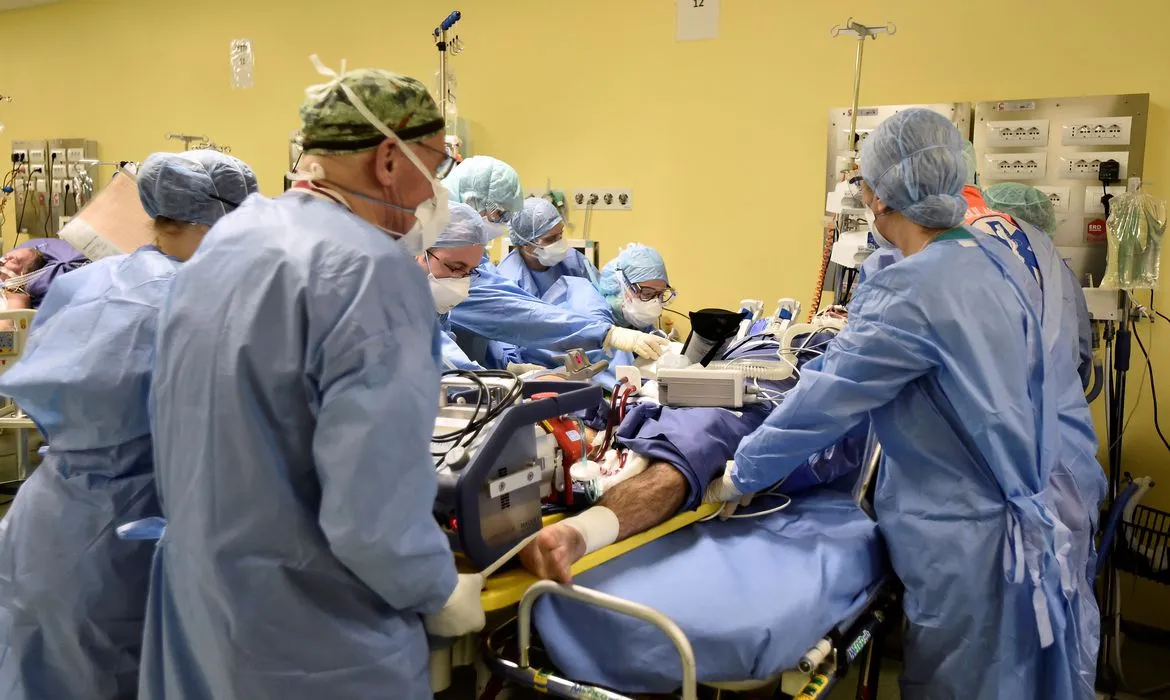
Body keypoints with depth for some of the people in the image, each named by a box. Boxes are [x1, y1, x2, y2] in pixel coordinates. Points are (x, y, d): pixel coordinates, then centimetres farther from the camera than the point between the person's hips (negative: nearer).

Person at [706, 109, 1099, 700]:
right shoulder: (999, 262, 1)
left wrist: (738, 477, -4)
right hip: (1038, 516, 8)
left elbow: (825, 402, -18)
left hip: (970, 543, -8)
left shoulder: (912, 293, -24)